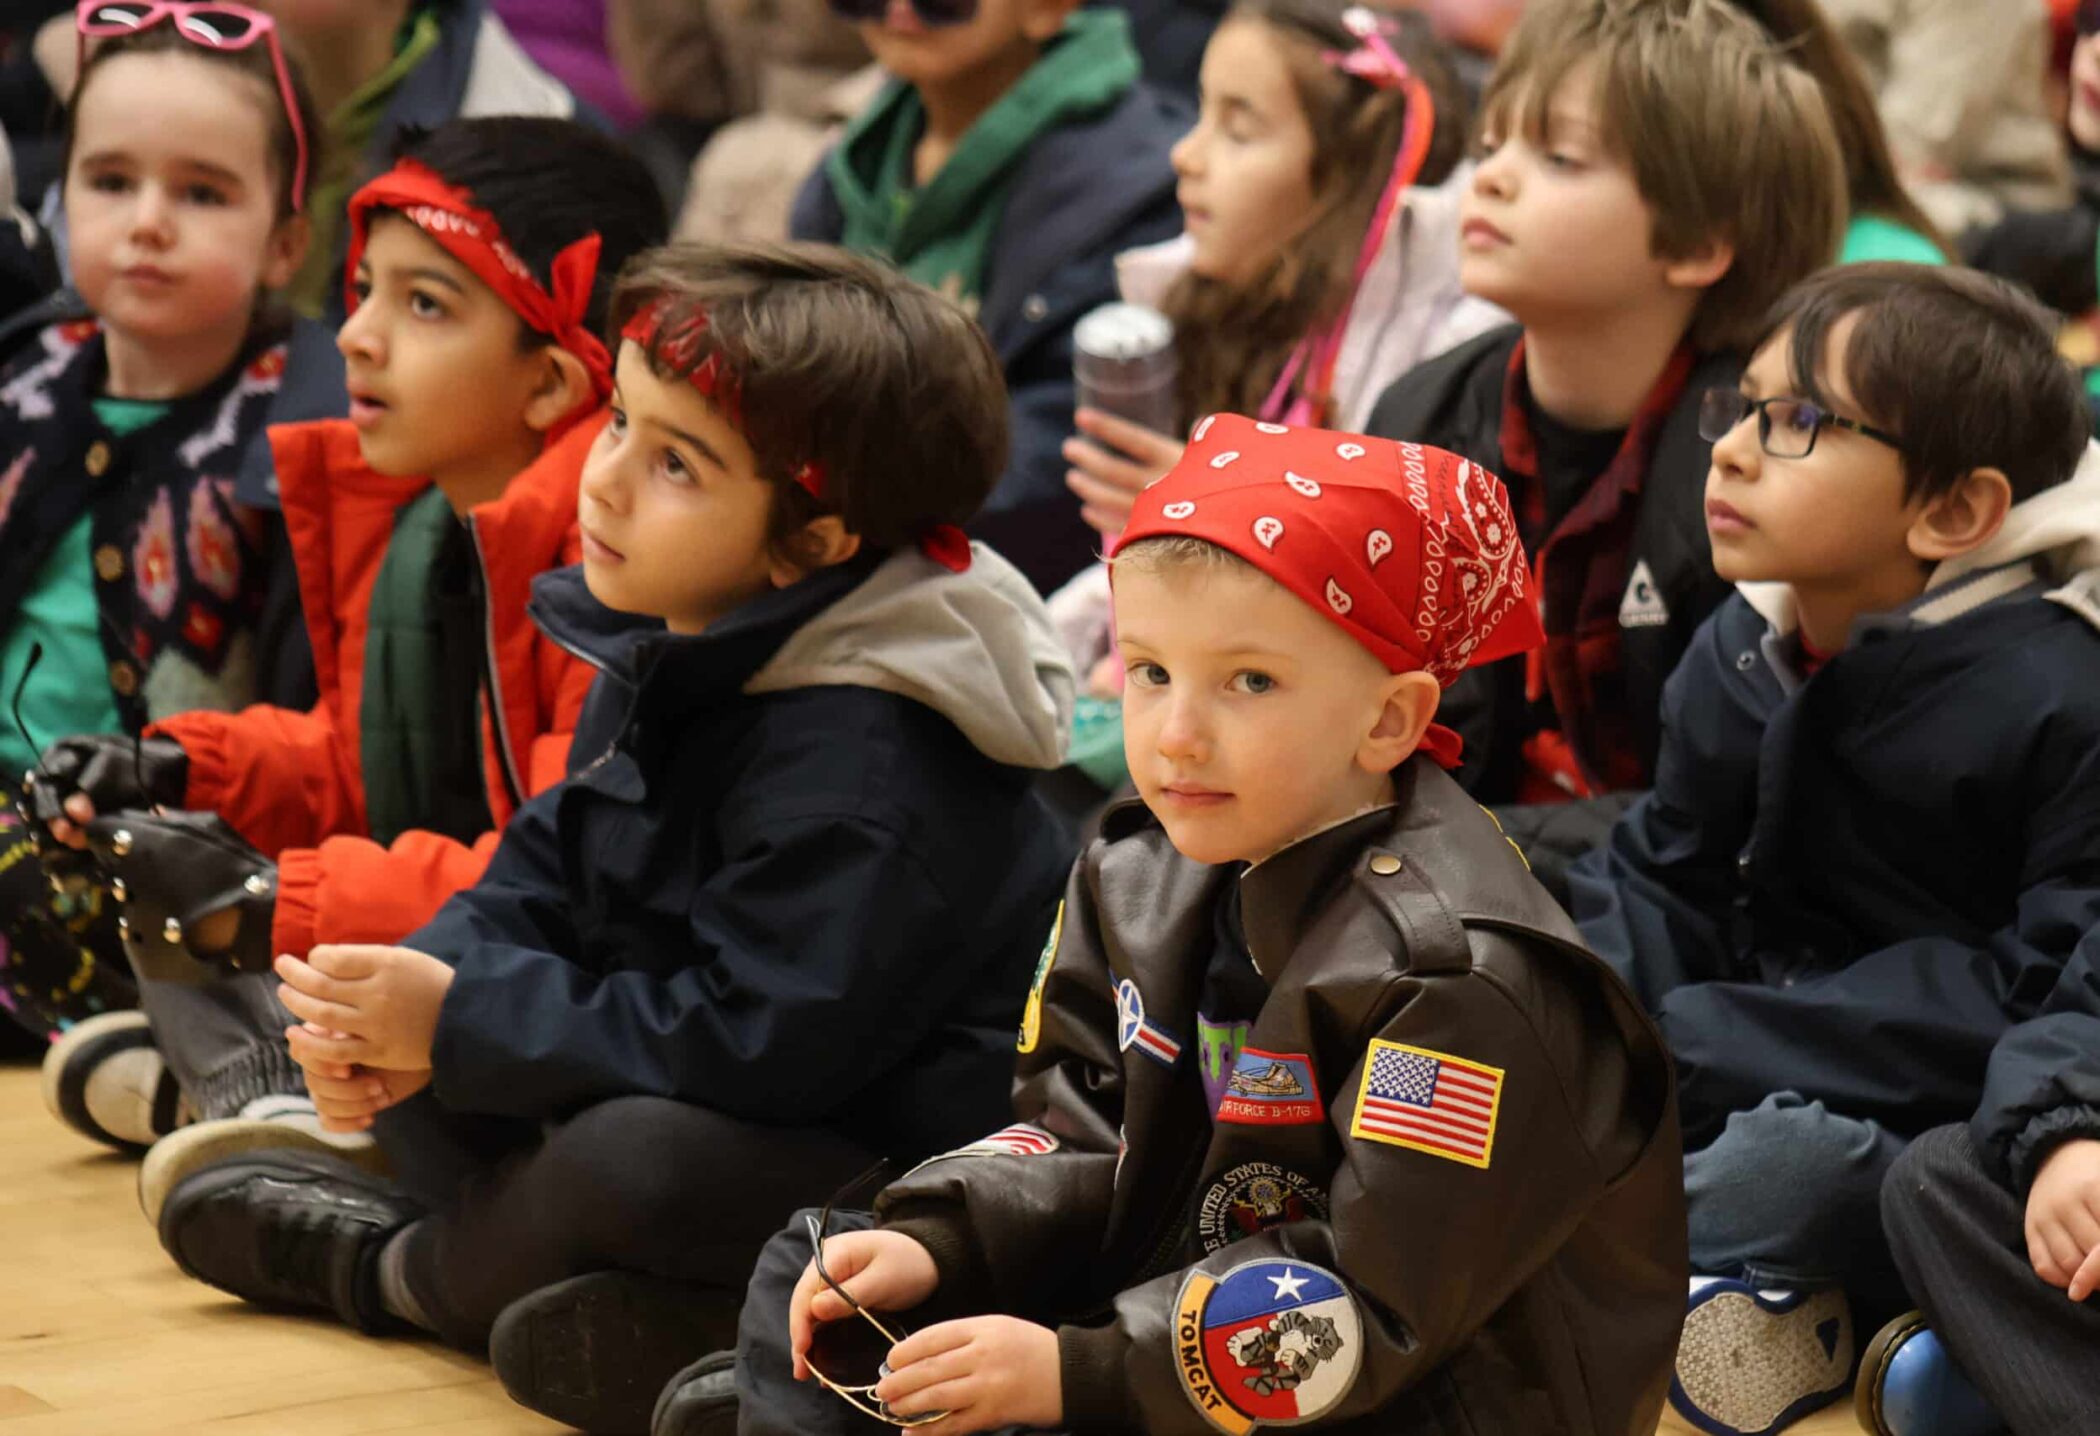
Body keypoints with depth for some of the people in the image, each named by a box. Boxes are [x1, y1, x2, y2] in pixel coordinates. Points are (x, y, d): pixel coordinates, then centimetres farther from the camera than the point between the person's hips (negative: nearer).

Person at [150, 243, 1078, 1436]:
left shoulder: (862, 764, -27)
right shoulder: (674, 653, 3)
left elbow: (757, 1040, -28)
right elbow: (547, 872, 9)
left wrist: (463, 1024, -22)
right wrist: (421, 994, -12)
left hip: (901, 1160, -10)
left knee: (633, 1160, -34)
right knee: (414, 1064, 12)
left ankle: (402, 1267, -4)